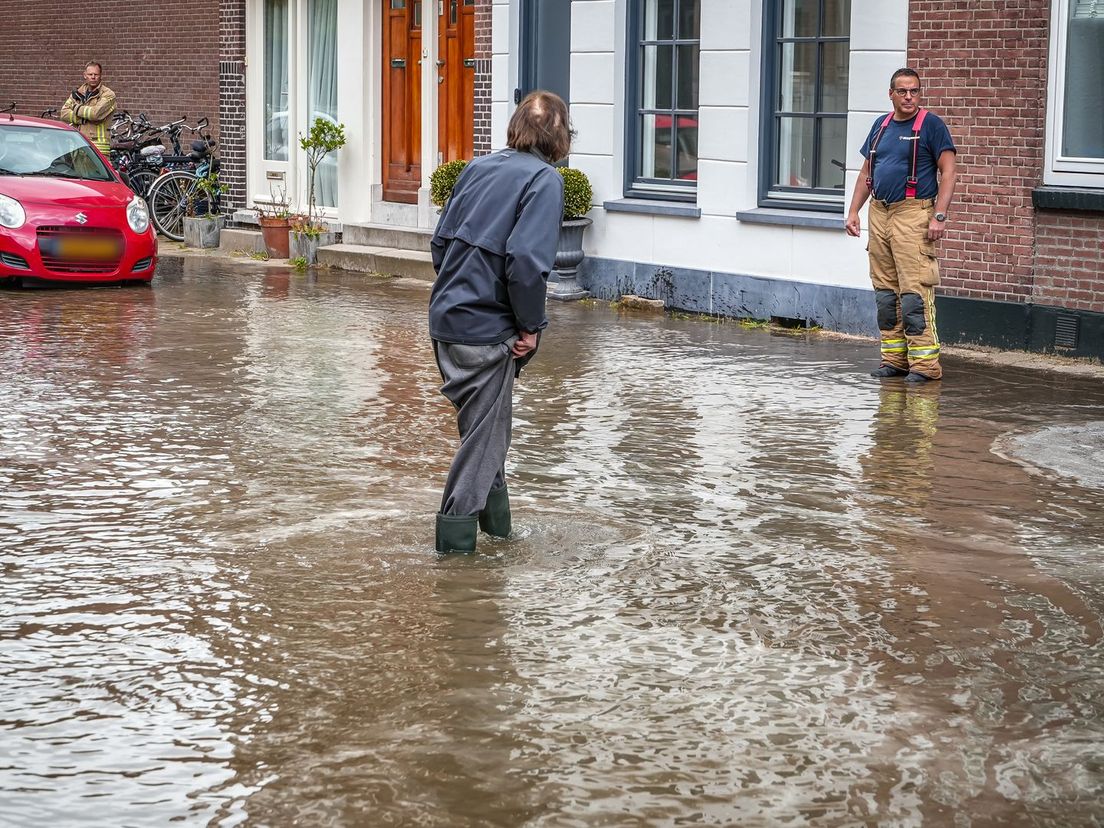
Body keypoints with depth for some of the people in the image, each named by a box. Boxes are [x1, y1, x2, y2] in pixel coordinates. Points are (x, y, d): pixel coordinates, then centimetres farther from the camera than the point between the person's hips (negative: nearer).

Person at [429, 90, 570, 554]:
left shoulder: (479, 167, 8)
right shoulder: (544, 179, -12)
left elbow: (440, 242, 11)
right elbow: (526, 260, -23)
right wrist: (531, 326, -12)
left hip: (446, 317, 7)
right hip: (487, 328, -7)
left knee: (485, 422, 21)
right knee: (484, 429, 6)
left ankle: (493, 515, 34)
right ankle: (456, 532, 11)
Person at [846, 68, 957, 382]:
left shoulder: (931, 125, -3)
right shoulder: (881, 125, 16)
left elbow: (947, 172, -7)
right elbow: (866, 172, 22)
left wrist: (939, 216, -15)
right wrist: (853, 211, 14)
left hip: (913, 214, -7)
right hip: (879, 213, 7)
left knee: (915, 292, -12)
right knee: (885, 293, 8)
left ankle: (924, 363, -10)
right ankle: (894, 359, 15)